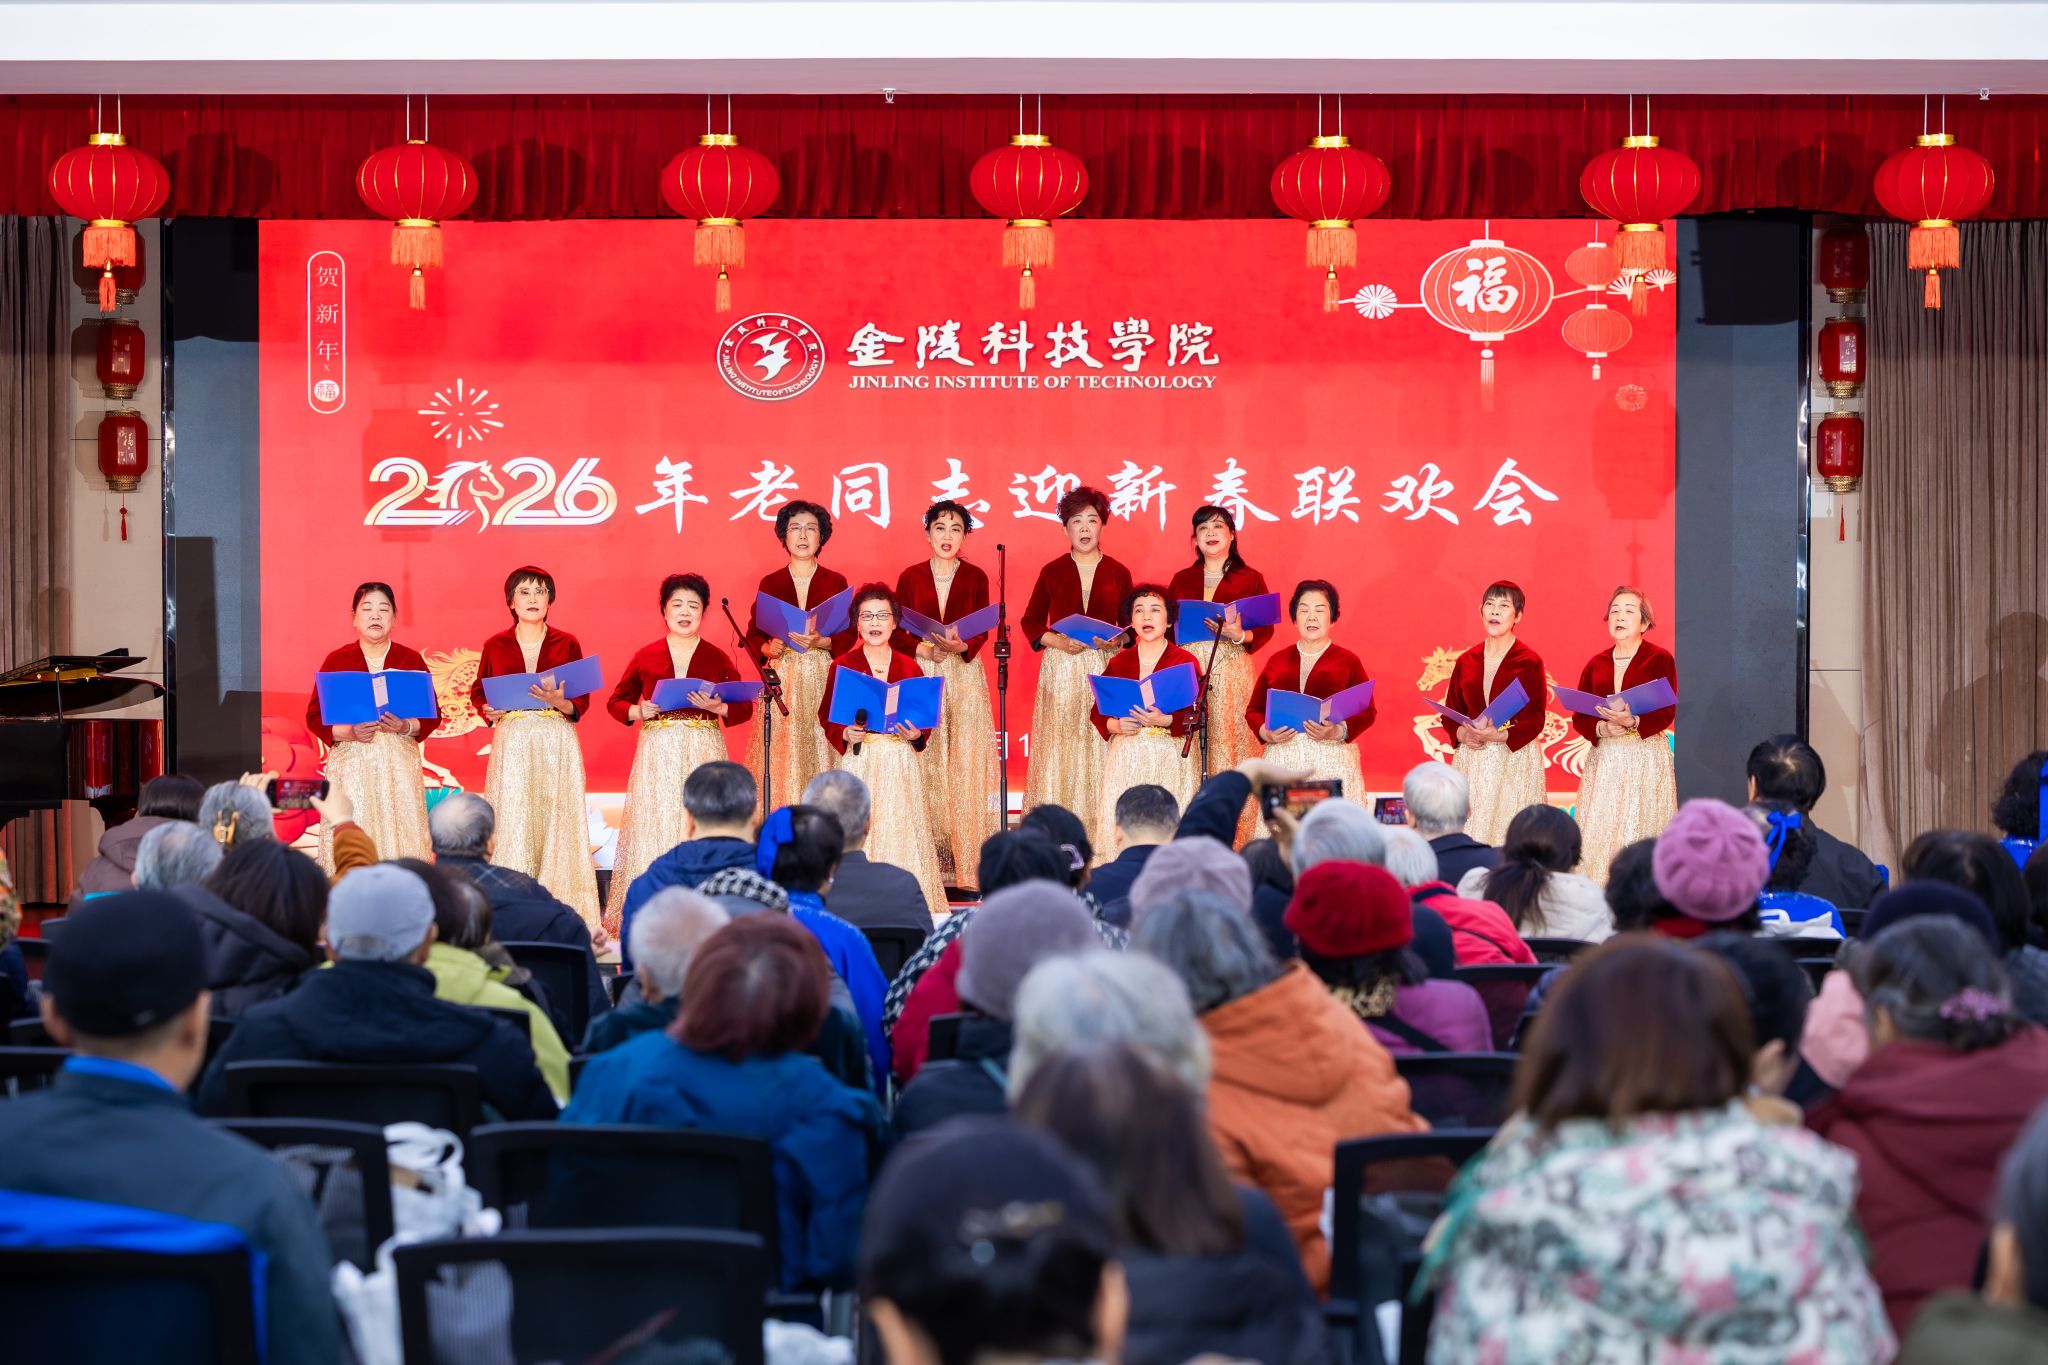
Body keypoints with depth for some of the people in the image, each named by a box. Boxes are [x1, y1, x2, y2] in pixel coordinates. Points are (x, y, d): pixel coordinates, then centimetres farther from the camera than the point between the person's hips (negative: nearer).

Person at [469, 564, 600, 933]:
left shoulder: (567, 644, 6)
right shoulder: (495, 646, 8)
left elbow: (583, 701, 5)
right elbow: (477, 693, 16)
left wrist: (560, 702, -15)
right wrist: (488, 711, -5)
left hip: (558, 744, 0)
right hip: (512, 745, 0)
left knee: (558, 822, -4)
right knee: (512, 826, -5)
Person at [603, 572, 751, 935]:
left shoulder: (717, 658, 6)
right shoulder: (646, 656, 8)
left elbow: (745, 708, 4)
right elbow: (615, 702, 14)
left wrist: (717, 707, -14)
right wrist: (637, 711, -5)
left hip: (704, 752, -1)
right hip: (657, 751, 1)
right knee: (654, 827, -5)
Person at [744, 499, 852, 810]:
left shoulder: (836, 582, 6)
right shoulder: (770, 583, 8)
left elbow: (848, 635, 1)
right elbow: (753, 635, 7)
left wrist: (820, 642, -17)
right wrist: (770, 648, -13)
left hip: (824, 676, -1)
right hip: (781, 676, 1)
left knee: (819, 750, -5)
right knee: (782, 755, -5)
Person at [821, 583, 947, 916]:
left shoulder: (909, 668, 7)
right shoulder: (843, 666, 3)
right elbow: (826, 717, 4)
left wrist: (917, 735, -10)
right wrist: (845, 735, -15)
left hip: (901, 761, 1)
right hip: (858, 760, -1)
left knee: (901, 835, -2)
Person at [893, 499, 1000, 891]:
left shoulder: (975, 577, 5)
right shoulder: (910, 577, 6)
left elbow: (982, 632, 0)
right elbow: (897, 633, 4)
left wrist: (960, 646, -20)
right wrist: (924, 648, -13)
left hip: (965, 673, 0)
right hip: (920, 673, 0)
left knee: (964, 762, -6)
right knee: (926, 765, -3)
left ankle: (966, 865, -5)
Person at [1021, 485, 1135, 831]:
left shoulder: (1118, 573, 7)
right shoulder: (1051, 572, 6)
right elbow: (1031, 623, 9)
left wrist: (1116, 640, -10)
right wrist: (1059, 641, -8)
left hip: (1106, 668, 0)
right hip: (1060, 669, 0)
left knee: (1100, 749, -4)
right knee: (1058, 747, -5)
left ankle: (1100, 828, -1)